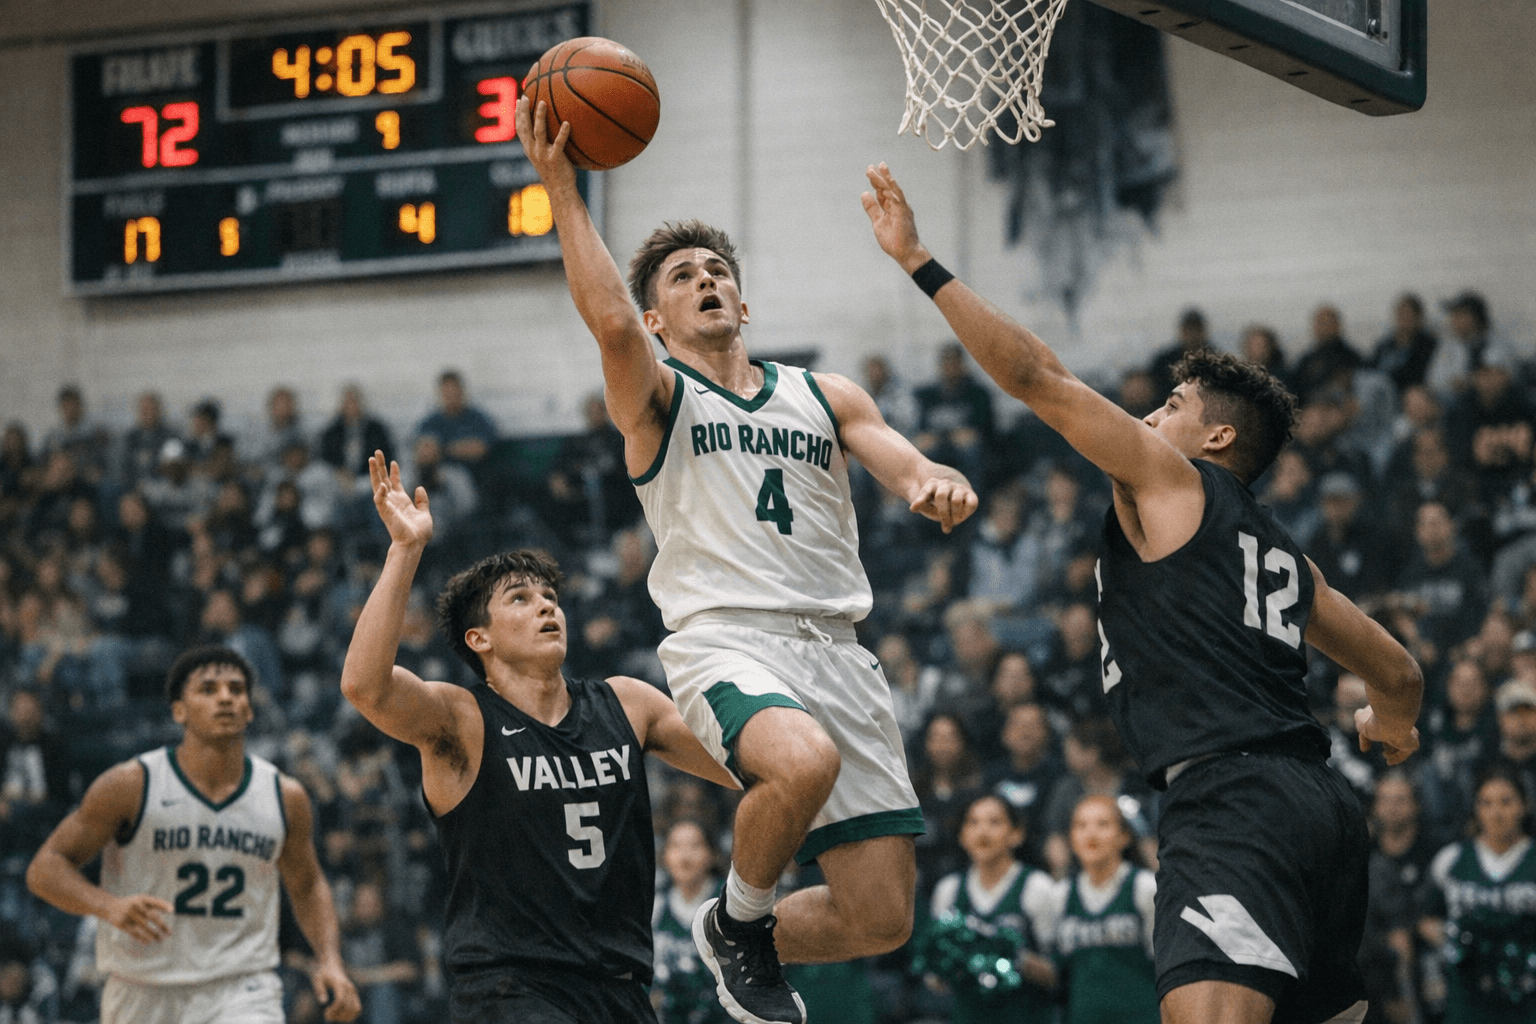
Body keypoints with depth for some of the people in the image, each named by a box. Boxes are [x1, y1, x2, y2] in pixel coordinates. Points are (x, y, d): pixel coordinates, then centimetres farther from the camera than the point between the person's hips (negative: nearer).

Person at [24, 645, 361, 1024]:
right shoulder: (131, 786, -8)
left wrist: (330, 960, 2)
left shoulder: (285, 797, 2)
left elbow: (307, 886, 19)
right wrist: (109, 906, -25)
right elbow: (45, 868, -6)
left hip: (243, 993, 0)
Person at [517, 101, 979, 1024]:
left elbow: (909, 468, 6)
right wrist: (560, 185, -15)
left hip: (836, 648, 4)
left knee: (881, 919, -3)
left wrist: (941, 488, -18)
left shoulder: (824, 396, 20)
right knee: (804, 761, -39)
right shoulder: (657, 396, 8)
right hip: (726, 638, -4)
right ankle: (740, 920, -7)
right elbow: (610, 321, -13)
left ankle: (746, 945, 30)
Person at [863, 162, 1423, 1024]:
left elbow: (1035, 375, 0)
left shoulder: (1168, 476, 6)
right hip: (1322, 804, 10)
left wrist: (919, 260, 4)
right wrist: (1392, 722, 56)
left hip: (1233, 798, -10)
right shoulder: (1282, 553, 27)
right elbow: (1399, 672, 31)